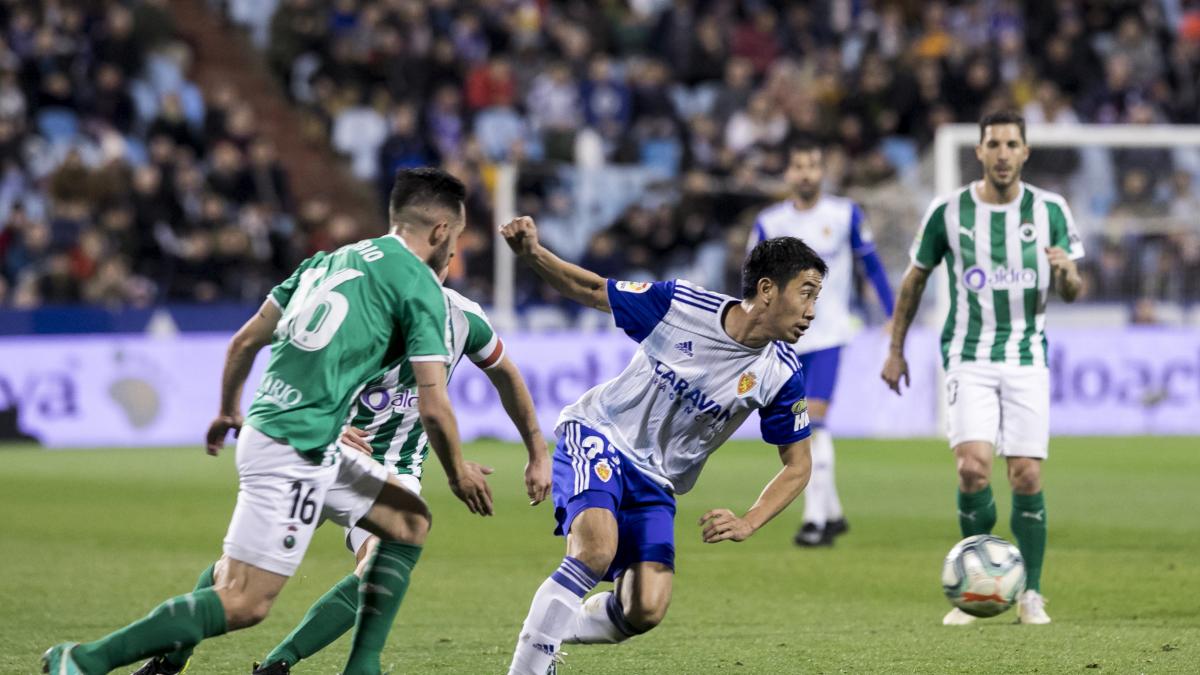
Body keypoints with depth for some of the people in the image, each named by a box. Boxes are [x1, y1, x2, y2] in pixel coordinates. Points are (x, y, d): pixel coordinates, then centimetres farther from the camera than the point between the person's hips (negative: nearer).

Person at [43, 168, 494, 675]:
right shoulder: (420, 287, -7)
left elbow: (244, 341, 20)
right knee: (245, 603, -10)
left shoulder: (329, 261, 17)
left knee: (410, 522, 19)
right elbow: (433, 407, -9)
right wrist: (459, 472, 8)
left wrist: (228, 412, 36)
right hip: (294, 450, -9)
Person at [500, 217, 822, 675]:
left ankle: (543, 638, 15)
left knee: (645, 611, -12)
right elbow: (589, 290, -4)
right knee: (596, 550, -31)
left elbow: (796, 467, 0)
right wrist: (532, 254, -22)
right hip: (598, 436, -4)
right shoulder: (680, 304, -17)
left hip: (655, 482, 4)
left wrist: (748, 524, -15)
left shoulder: (782, 375, -11)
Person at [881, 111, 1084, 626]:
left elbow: (1073, 293, 4)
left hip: (1028, 358, 1)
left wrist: (1066, 272, -19)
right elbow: (915, 279, 12)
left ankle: (1030, 594, 12)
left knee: (1027, 477, -4)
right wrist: (895, 349, 13)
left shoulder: (1050, 210, 1)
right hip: (969, 357, -1)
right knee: (973, 467, -18)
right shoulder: (948, 212, -1)